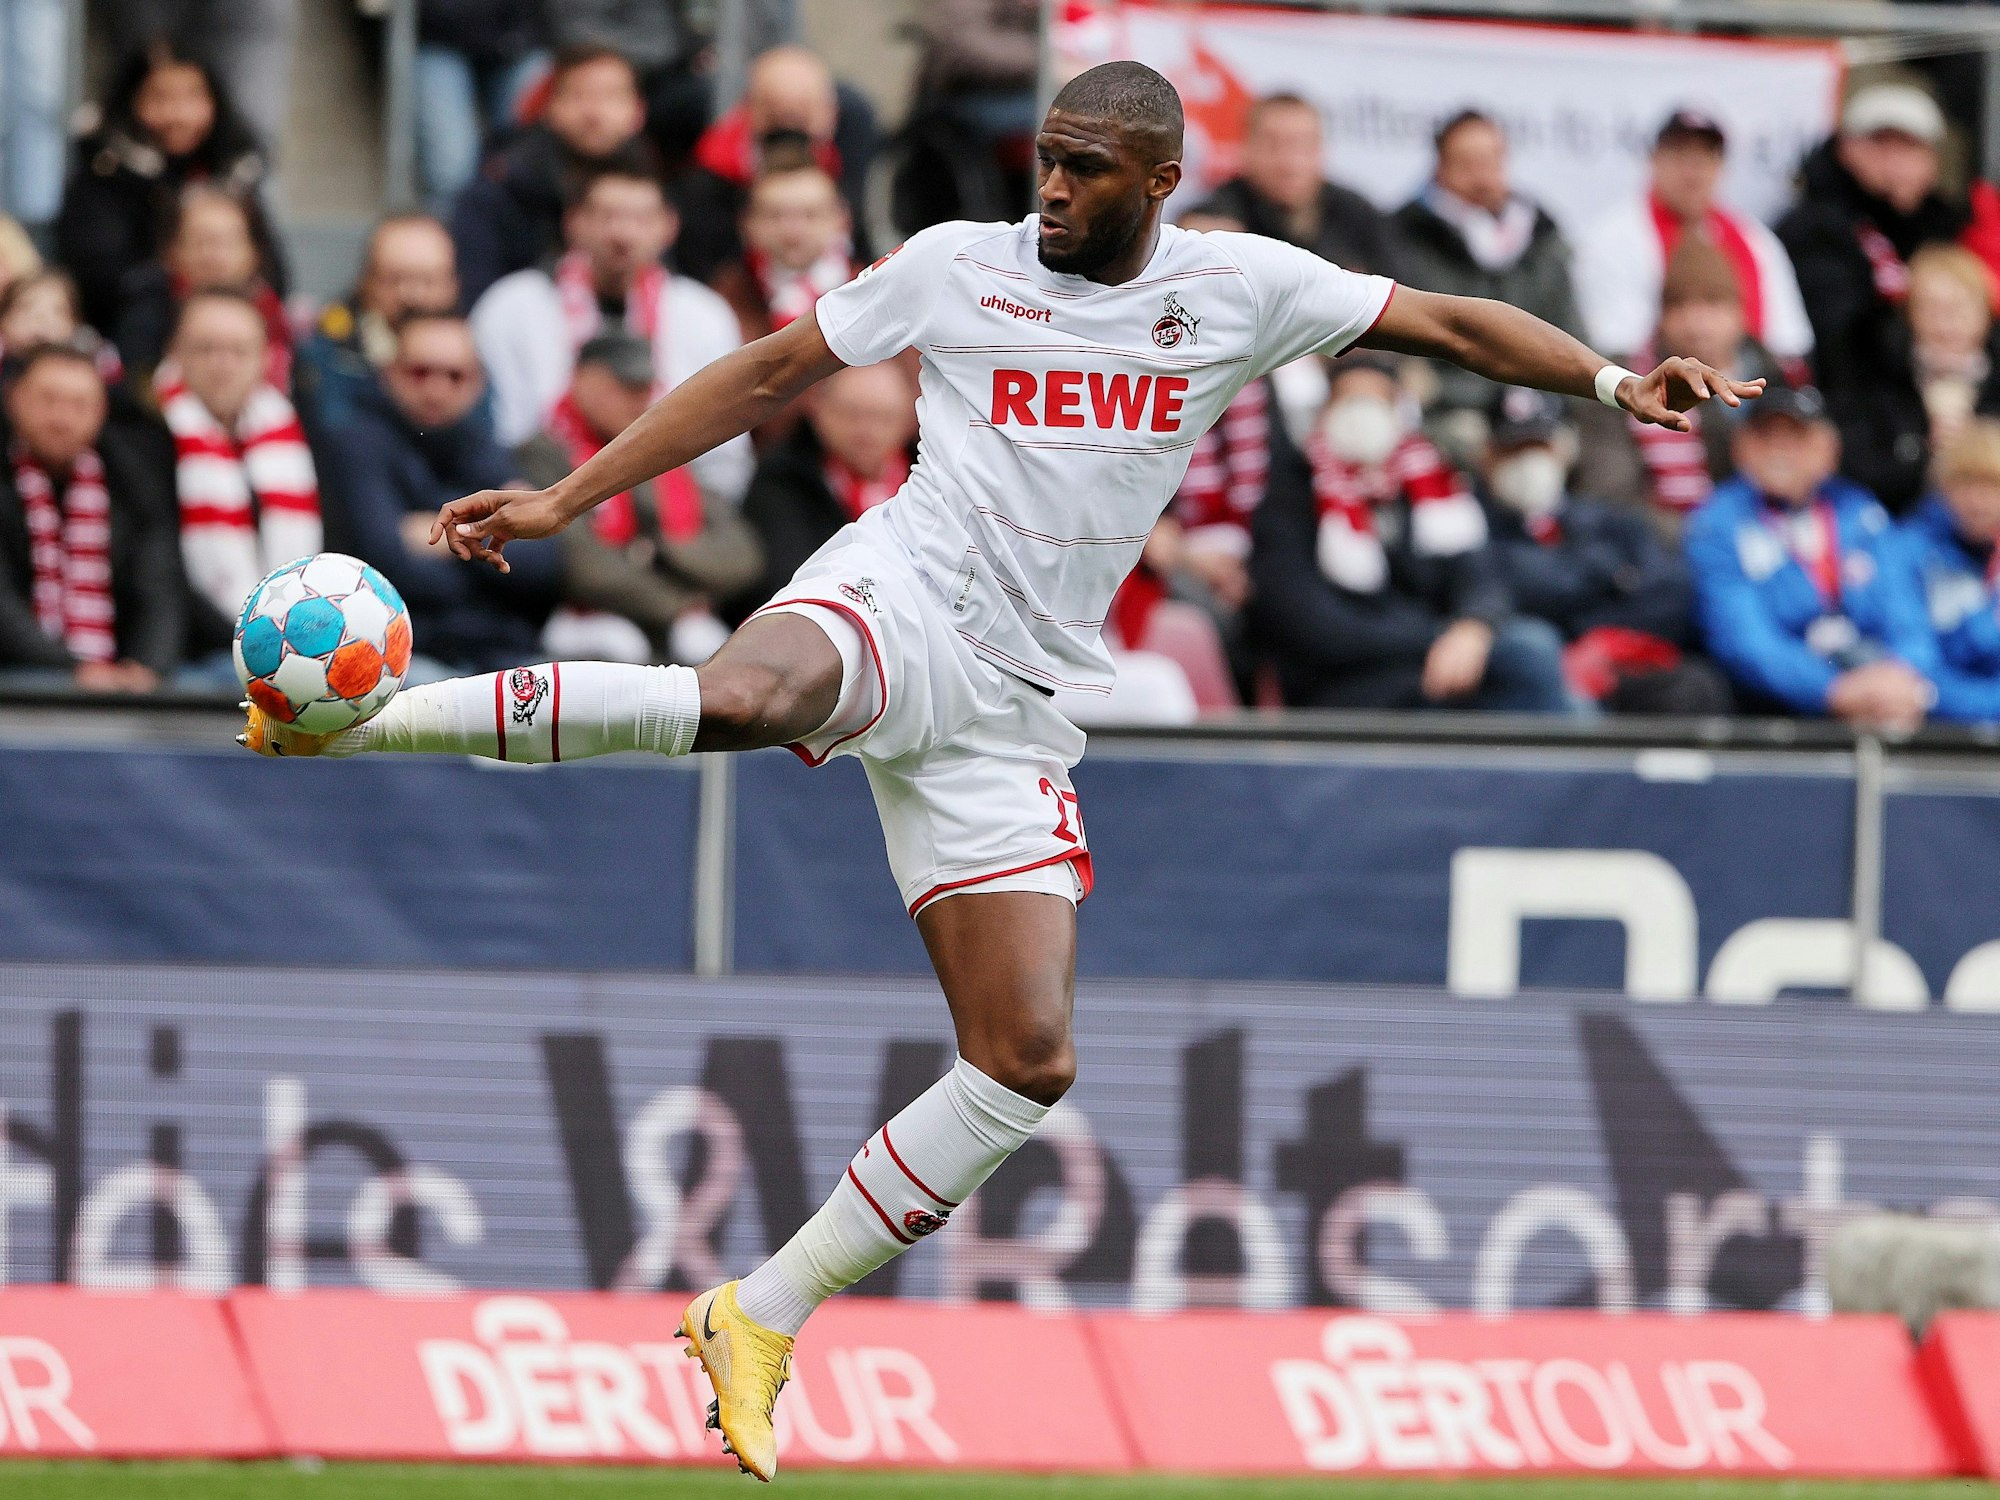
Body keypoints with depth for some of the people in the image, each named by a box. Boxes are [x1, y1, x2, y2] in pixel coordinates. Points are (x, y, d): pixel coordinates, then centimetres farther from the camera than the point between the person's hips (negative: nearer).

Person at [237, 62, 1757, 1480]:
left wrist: (1613, 379, -3)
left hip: (1016, 708, 4)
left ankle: (764, 1317, 5)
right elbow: (765, 374, 9)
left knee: (1029, 1062, -6)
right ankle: (358, 715, -36)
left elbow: (1446, 319, 11)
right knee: (745, 697, -41)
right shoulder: (958, 264, 3)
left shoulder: (1237, 287, 7)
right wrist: (563, 502, 7)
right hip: (899, 603, -4)